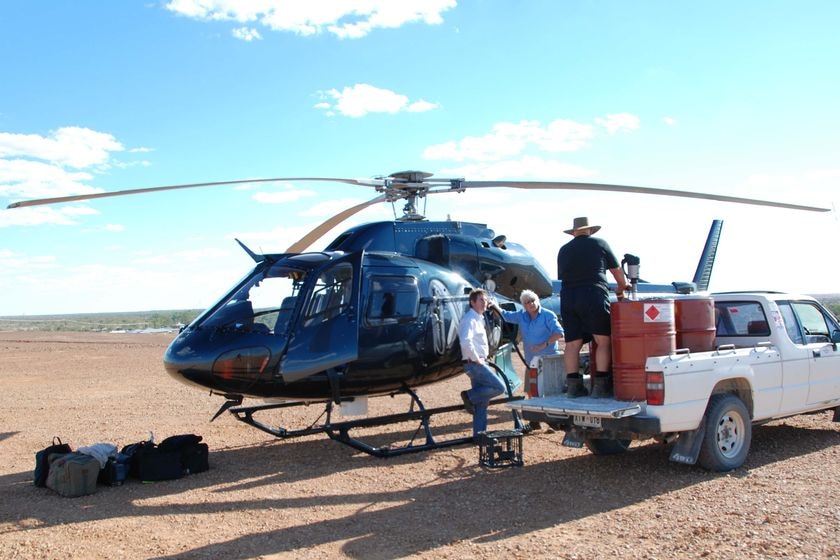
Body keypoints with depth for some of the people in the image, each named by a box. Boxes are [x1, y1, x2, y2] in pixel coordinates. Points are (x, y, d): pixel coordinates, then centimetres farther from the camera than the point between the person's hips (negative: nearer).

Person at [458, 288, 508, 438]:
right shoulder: (469, 319, -14)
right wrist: (476, 359, -19)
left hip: (479, 363, 10)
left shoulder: (479, 318, 17)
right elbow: (465, 342, -29)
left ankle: (479, 433, 14)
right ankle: (469, 396, -3)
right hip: (474, 363, -10)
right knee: (499, 387, -13)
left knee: (482, 402, 10)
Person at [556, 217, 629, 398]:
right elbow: (617, 271, 17)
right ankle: (601, 384, -7)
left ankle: (573, 384, 0)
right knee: (603, 341, -1)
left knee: (572, 344, 4)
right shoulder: (600, 244, 10)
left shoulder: (563, 250, 18)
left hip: (568, 299, 4)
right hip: (594, 297, -4)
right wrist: (621, 288, 34)